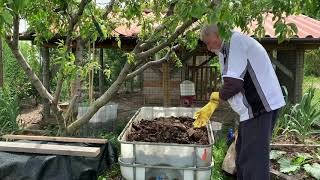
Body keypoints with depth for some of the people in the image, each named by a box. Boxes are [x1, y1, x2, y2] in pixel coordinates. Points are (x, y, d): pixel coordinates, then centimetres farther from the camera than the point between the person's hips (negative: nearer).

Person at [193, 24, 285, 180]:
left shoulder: (235, 40, -13)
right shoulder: (227, 49, 18)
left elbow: (233, 82, -20)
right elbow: (231, 82, 18)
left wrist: (217, 96, -1)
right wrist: (210, 107, 16)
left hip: (259, 107, -10)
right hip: (253, 108, 10)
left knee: (253, 160, -5)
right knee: (242, 153, 19)